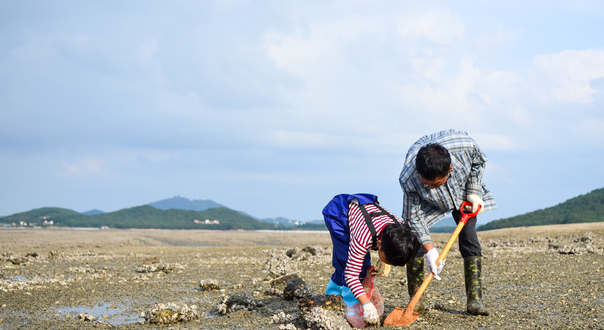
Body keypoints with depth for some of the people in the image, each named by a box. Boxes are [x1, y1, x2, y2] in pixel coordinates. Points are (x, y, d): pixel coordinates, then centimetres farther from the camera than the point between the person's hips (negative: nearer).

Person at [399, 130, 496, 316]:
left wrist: (473, 192, -18)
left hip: (462, 194, 1)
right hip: (428, 202, -1)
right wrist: (429, 249, -31)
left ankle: (475, 300, -4)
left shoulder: (465, 146, -40)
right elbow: (413, 217, -25)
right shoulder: (408, 180, -40)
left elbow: (478, 162, -12)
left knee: (469, 240, -9)